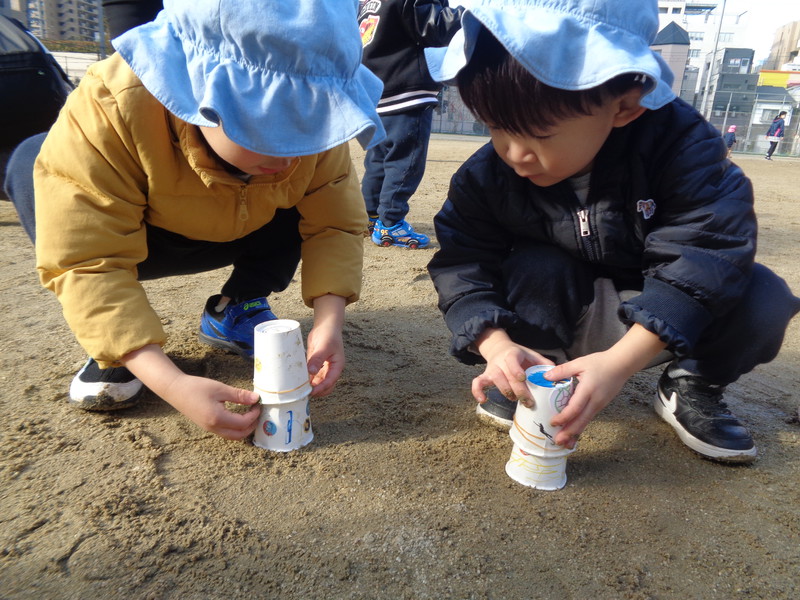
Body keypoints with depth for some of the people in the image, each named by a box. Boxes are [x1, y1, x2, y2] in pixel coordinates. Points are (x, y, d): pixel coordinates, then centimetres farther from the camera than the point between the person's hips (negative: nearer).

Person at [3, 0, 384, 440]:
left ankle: (234, 308, 1)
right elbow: (88, 264, -39)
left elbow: (336, 222, -23)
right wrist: (171, 384, -48)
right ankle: (114, 345, -15)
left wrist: (329, 322, -39)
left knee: (314, 200, -20)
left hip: (238, 237, 3)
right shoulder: (110, 109, -37)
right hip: (133, 242, -2)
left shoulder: (310, 119, -27)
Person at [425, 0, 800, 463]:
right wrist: (497, 345, -37)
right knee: (534, 269, -30)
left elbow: (701, 258, -32)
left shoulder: (682, 147, -26)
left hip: (661, 325, 0)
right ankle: (529, 378, -4)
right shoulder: (489, 174, -19)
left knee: (762, 296, -25)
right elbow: (463, 262, -18)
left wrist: (619, 363, -43)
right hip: (562, 317, 1)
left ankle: (692, 387, 3)